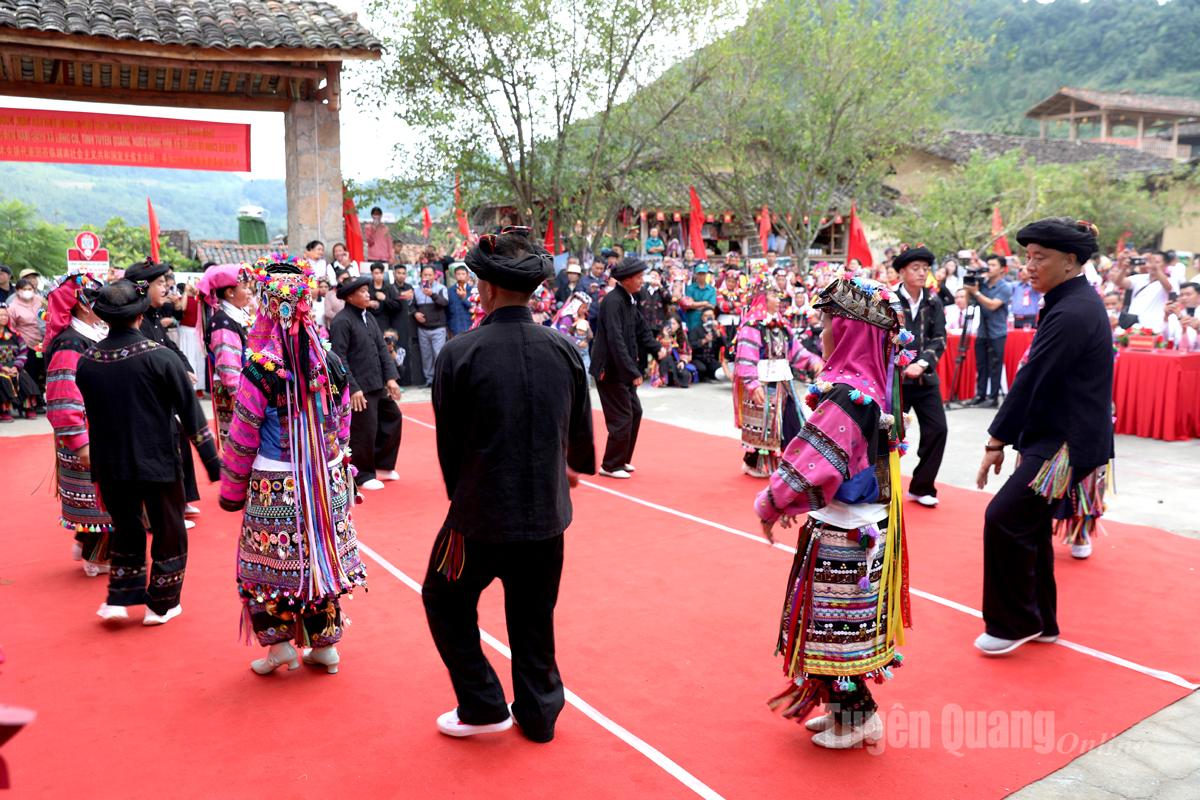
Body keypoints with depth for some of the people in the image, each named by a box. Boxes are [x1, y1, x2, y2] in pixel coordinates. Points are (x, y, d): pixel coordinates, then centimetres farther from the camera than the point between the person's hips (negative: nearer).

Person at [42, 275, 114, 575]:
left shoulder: (96, 336, 7)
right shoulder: (70, 345, -20)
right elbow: (62, 402, -24)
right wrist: (80, 443, -24)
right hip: (90, 438, -9)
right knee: (97, 497, 4)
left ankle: (86, 545, 35)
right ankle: (96, 558, 19)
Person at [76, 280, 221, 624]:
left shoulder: (86, 361, -2)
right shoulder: (159, 356, -14)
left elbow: (87, 415, 8)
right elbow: (190, 412, -13)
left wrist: (97, 467, 20)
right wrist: (212, 462, -7)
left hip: (110, 466, 4)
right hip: (158, 463, -4)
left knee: (126, 529, 23)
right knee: (168, 532, 13)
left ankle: (118, 598, 23)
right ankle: (161, 605, 20)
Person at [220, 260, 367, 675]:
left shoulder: (260, 370, -14)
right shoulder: (332, 364, -1)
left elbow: (242, 440, -9)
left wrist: (232, 490, 3)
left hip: (275, 486, -4)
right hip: (327, 484, 5)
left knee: (269, 562, 11)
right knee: (321, 554, 15)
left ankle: (280, 643, 17)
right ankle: (325, 644, 24)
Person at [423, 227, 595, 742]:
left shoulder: (461, 353, -16)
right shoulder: (564, 351, -6)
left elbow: (448, 440, -5)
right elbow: (579, 428, 8)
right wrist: (578, 467, 31)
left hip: (481, 513, -4)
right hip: (547, 512, 4)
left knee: (446, 599, 20)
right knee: (534, 617, 20)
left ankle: (483, 705, 23)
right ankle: (538, 713, 32)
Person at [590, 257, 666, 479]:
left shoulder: (629, 300, 9)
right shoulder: (613, 301, -20)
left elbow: (641, 329, 16)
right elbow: (615, 340, -27)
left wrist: (657, 348, -2)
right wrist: (633, 372, -28)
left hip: (623, 370, 10)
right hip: (610, 369, -10)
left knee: (635, 412, 15)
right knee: (622, 417, -3)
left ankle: (622, 460, 28)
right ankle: (610, 466, 11)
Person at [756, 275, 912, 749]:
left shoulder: (846, 395, -24)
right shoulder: (875, 386, 5)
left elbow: (808, 463, -27)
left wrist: (770, 505, -11)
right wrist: (792, 497, 9)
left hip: (843, 536, -9)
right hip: (866, 528, 9)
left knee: (836, 628, 7)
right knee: (849, 627, 19)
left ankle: (857, 719, 22)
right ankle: (845, 709, 33)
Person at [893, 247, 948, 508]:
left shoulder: (933, 301, 5)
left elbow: (939, 339, 0)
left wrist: (922, 363, -16)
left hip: (926, 378, 4)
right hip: (894, 377, -4)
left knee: (937, 429, 1)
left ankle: (921, 487, 15)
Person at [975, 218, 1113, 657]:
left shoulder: (1071, 314, -20)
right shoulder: (1078, 302, 12)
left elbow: (1031, 379, -21)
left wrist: (996, 441, -16)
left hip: (1067, 444, -10)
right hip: (1058, 435, 10)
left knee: (1004, 520, -10)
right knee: (1029, 524, 14)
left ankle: (1014, 624, 5)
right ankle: (1040, 622, 27)